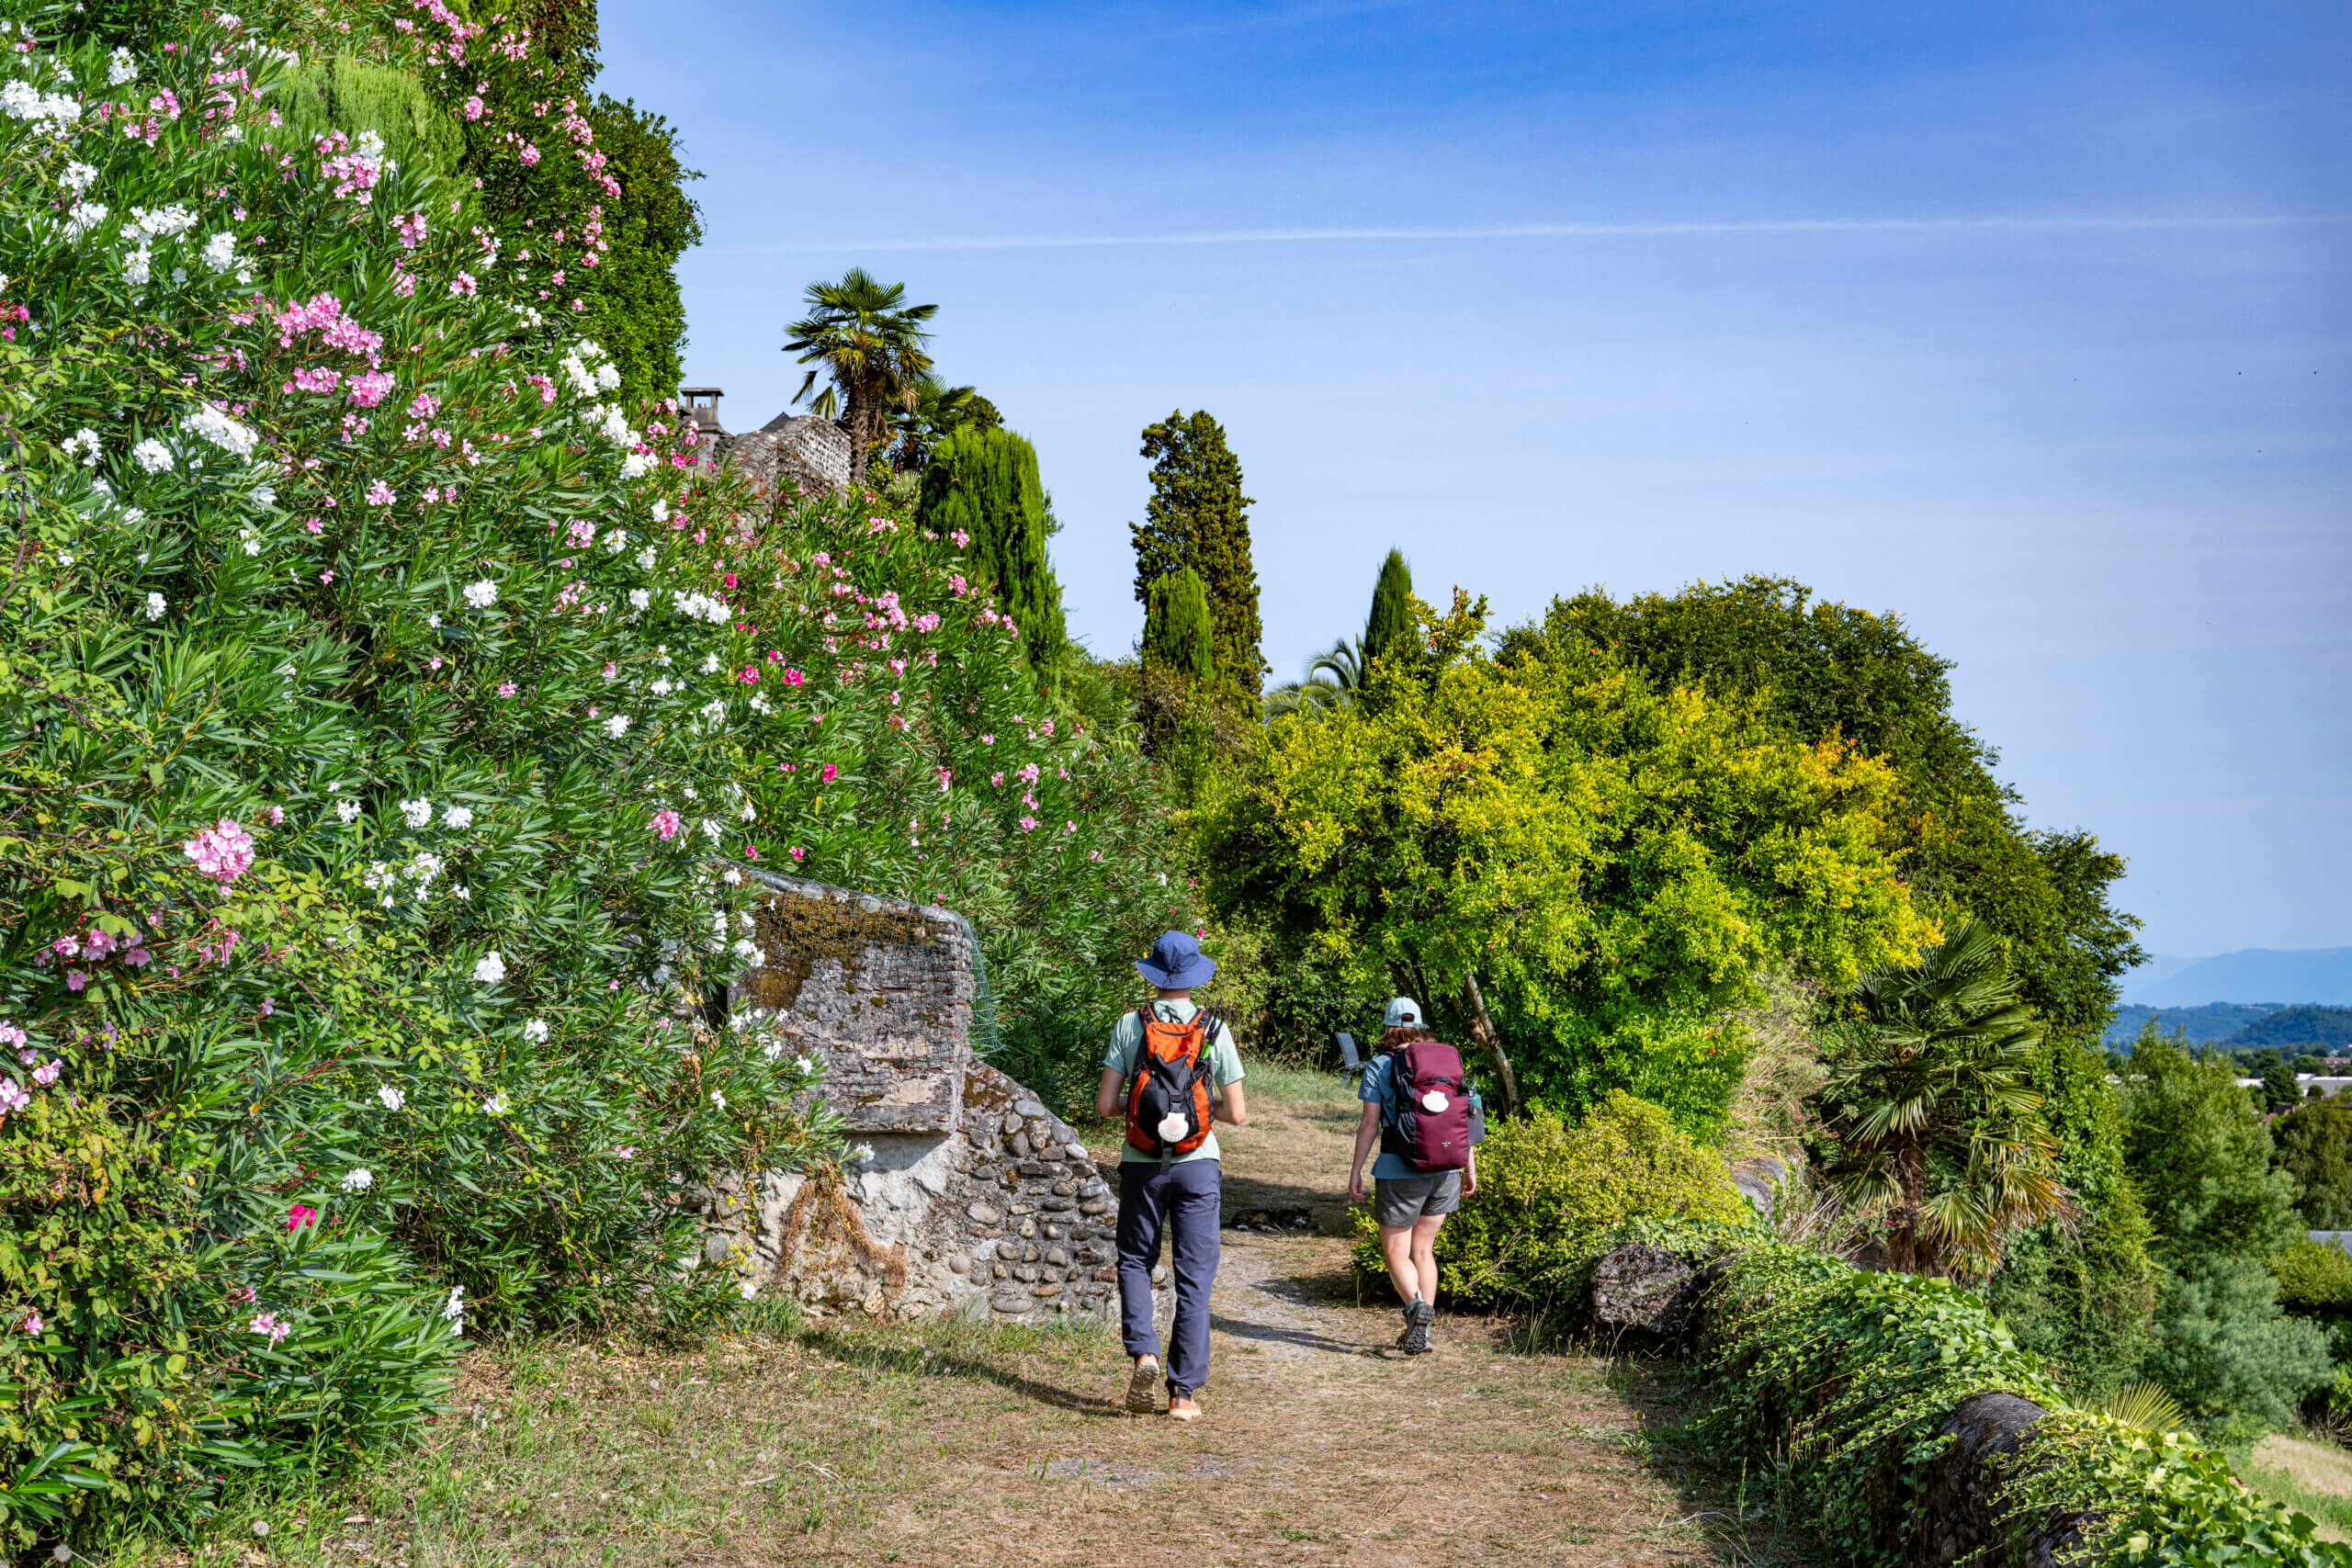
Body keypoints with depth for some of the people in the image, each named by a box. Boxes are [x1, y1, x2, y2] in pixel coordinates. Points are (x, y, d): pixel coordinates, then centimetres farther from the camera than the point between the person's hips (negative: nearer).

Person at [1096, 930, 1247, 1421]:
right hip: (1197, 1165, 0)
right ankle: (1184, 1392, 4)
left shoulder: (1129, 1026, -4)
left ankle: (1143, 1353, -6)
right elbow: (1237, 1115, -4)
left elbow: (1105, 1104, -7)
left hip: (1141, 1166, 0)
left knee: (1135, 1263, 17)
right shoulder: (1214, 1031, -4)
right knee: (1193, 1277, 5)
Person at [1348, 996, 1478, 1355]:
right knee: (1423, 1249, 17)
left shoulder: (1378, 1066, -3)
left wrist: (1356, 1170, -2)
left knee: (1396, 1253, 6)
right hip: (1444, 1170, 4)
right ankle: (1421, 1332, 15)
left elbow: (1370, 1124, -8)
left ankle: (1416, 1304, -22)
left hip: (1399, 1171, -4)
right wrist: (1470, 1167, 12)